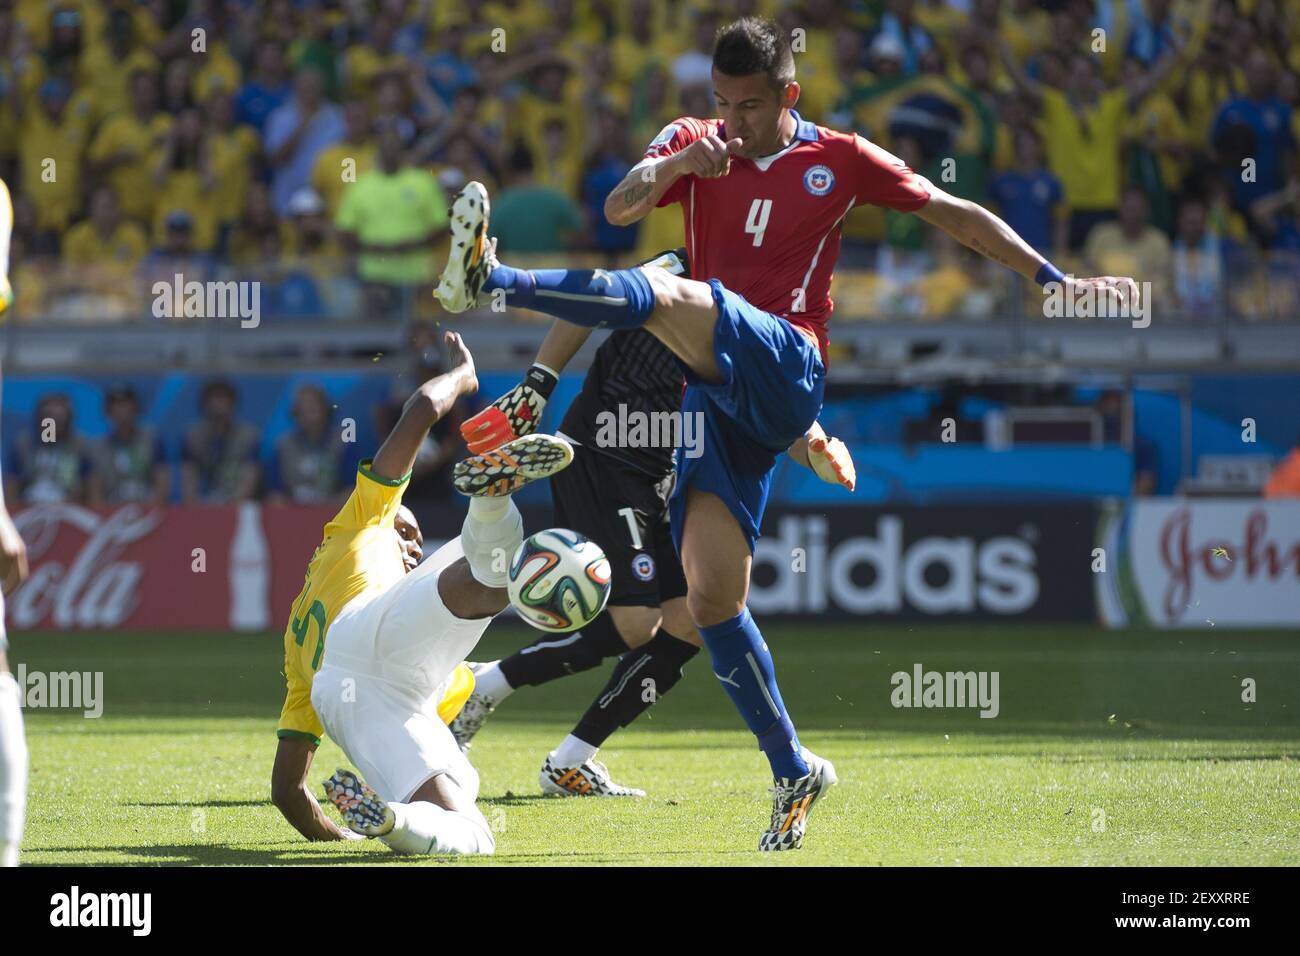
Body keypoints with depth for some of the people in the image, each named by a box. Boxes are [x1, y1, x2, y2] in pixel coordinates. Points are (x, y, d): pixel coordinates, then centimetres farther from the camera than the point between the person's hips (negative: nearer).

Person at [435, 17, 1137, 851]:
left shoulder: (838, 160, 8)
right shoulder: (695, 144, 15)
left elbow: (957, 215, 15)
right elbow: (619, 209, -1)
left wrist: (1056, 282, 11)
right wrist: (672, 165, -21)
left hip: (783, 369, -5)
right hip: (717, 392, 5)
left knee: (664, 293, -33)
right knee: (712, 597, -2)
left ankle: (491, 280, -45)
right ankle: (795, 773, 8)